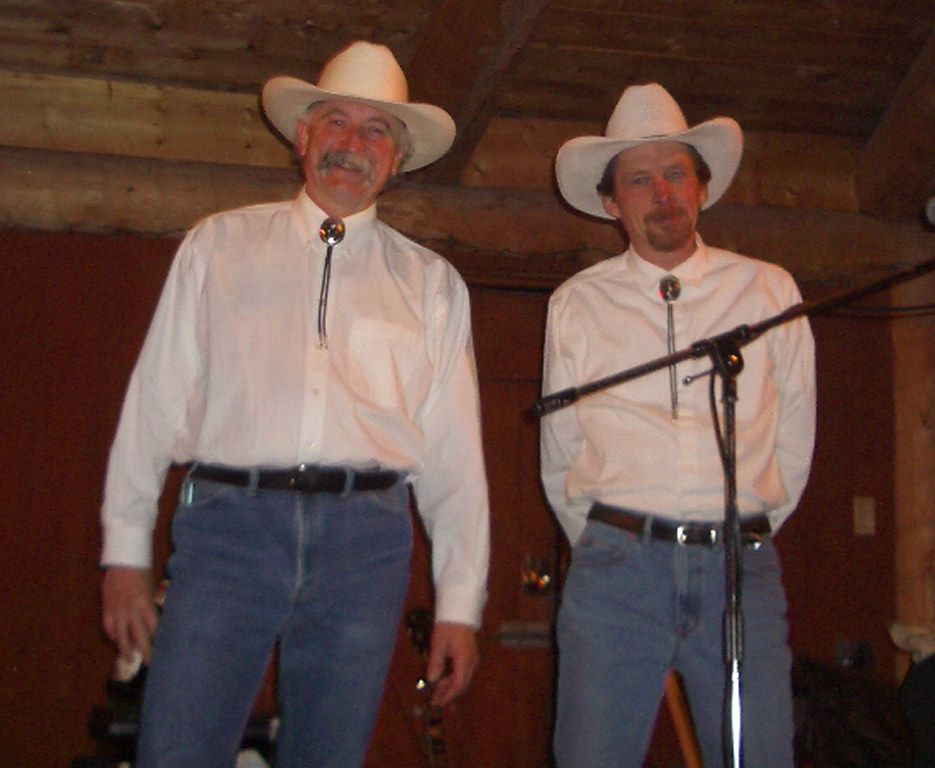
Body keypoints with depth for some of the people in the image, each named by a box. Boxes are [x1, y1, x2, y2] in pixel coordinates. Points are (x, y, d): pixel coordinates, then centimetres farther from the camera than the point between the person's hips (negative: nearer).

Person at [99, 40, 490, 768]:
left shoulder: (432, 284, 15)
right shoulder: (217, 247, 15)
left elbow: (455, 456, 11)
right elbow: (155, 402, 11)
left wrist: (460, 605, 5)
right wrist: (126, 550, 4)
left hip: (365, 542, 1)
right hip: (229, 524, -1)